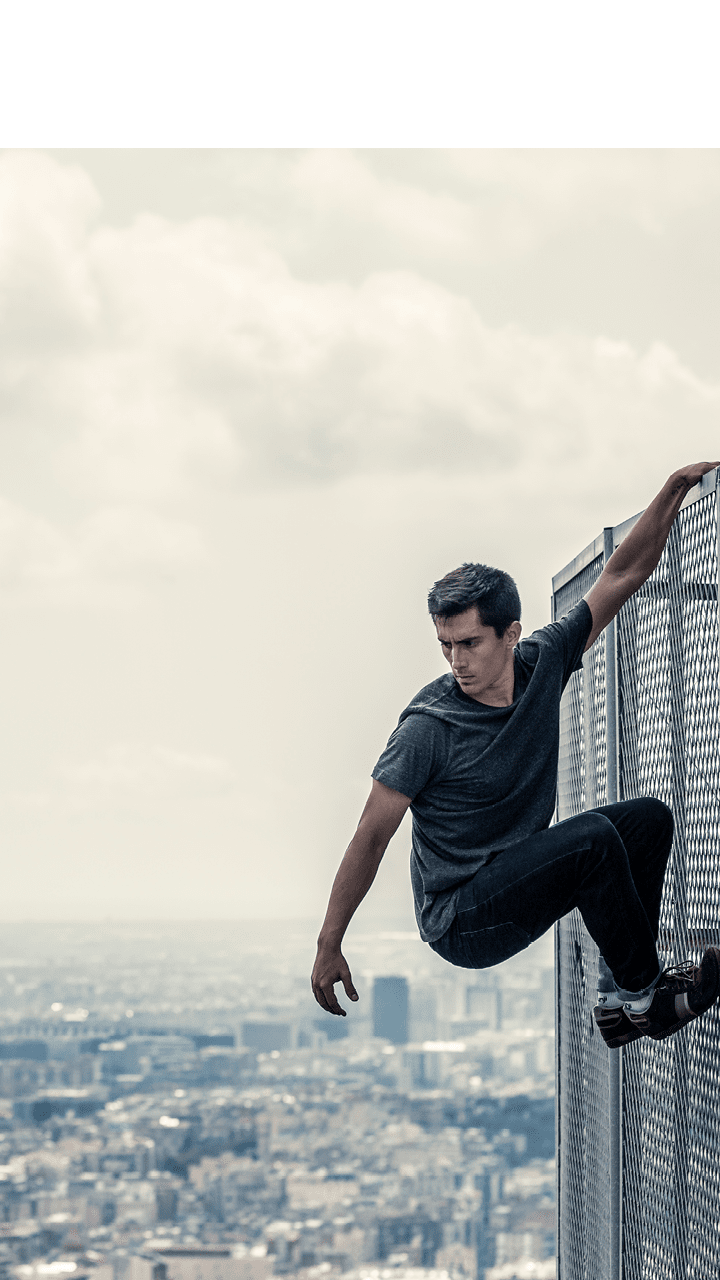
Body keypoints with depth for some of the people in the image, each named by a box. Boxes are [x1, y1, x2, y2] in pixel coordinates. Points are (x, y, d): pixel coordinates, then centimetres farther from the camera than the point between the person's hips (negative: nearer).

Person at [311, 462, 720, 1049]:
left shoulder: (541, 664, -2)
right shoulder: (429, 727, -19)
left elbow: (623, 575, 4)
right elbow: (371, 838, -15)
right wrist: (329, 947, -13)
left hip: (521, 878, 7)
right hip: (459, 922, -7)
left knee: (648, 817, -3)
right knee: (592, 838, -26)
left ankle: (618, 996, -1)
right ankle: (647, 993, -8)